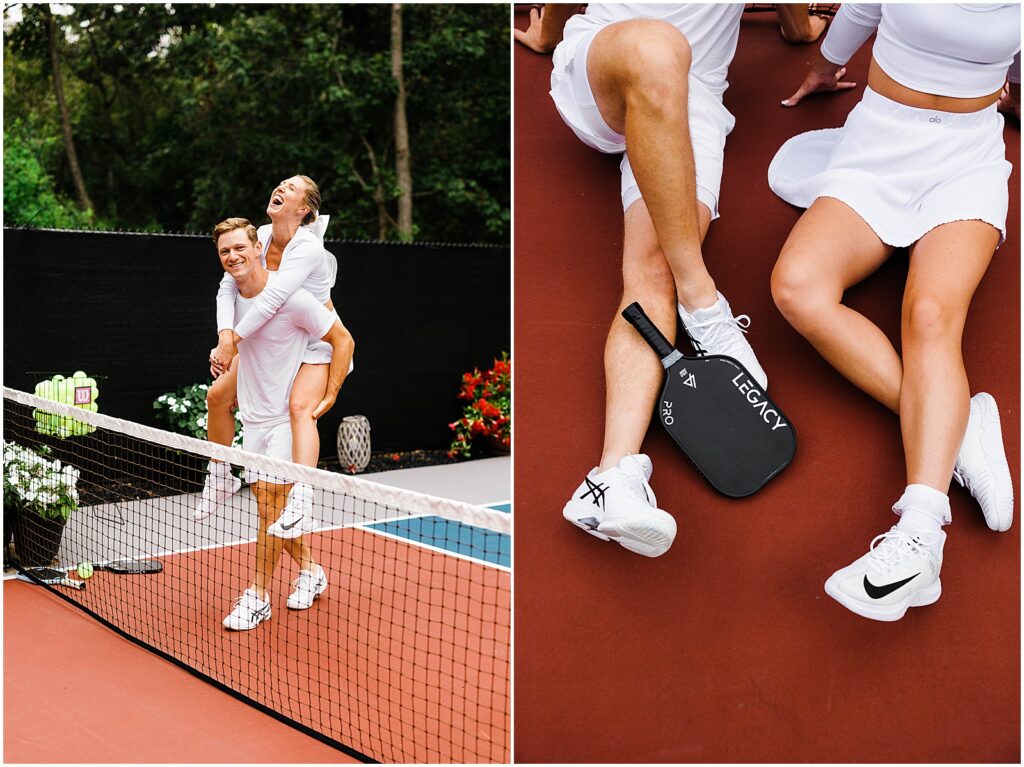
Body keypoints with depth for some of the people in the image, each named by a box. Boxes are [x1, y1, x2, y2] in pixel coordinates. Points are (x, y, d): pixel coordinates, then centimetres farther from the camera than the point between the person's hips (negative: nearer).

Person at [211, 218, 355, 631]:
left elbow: (343, 340, -10)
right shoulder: (232, 298, 4)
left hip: (287, 418, -7)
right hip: (253, 418, 7)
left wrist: (330, 396, -14)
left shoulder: (292, 297, -16)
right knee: (267, 503, 10)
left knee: (270, 502, -9)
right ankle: (310, 571, 30)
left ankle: (258, 596, 2)